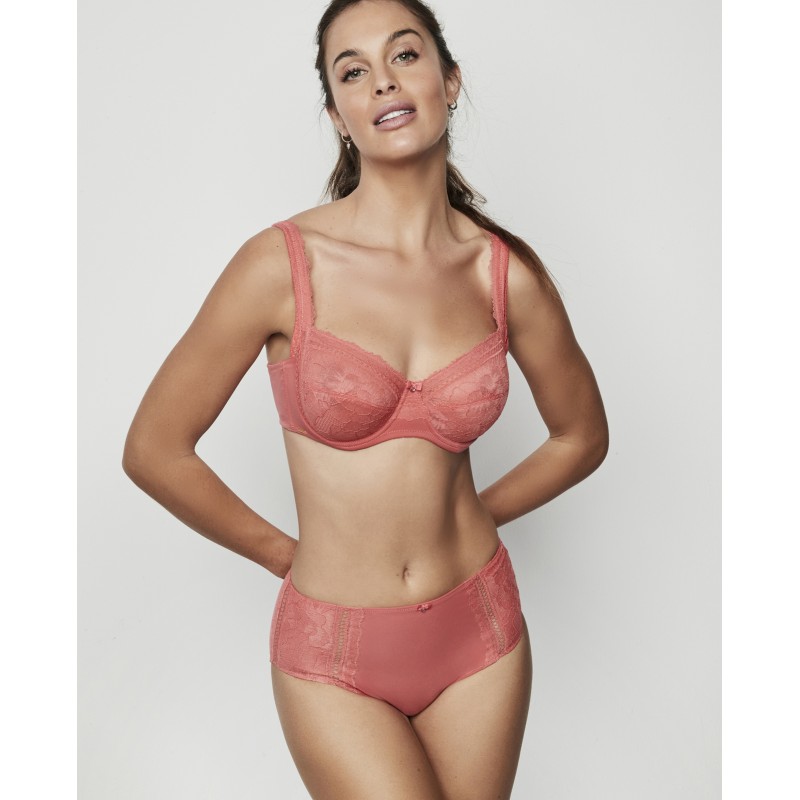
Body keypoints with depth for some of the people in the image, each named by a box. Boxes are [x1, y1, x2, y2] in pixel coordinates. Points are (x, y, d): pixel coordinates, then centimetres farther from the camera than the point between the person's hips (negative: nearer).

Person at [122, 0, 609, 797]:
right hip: (335, 653, -2)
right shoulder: (282, 263, -14)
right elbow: (153, 450, -7)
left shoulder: (508, 270, -6)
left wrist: (468, 519, 9)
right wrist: (285, 552, 1)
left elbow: (581, 435, 11)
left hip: (480, 633, 3)